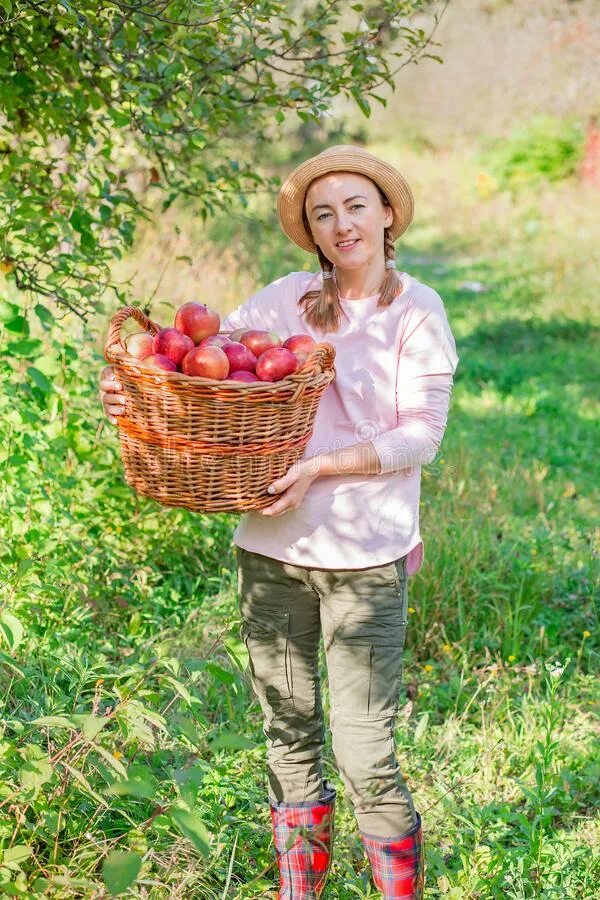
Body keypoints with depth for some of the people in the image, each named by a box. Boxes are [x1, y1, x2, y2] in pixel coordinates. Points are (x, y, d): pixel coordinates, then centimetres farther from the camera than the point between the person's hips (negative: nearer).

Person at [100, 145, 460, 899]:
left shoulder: (417, 311, -2)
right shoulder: (285, 299, 5)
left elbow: (421, 434, -8)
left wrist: (321, 467, -19)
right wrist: (131, 390, -16)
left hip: (365, 556, -3)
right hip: (271, 551, 4)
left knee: (364, 749, -3)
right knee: (288, 733, 15)